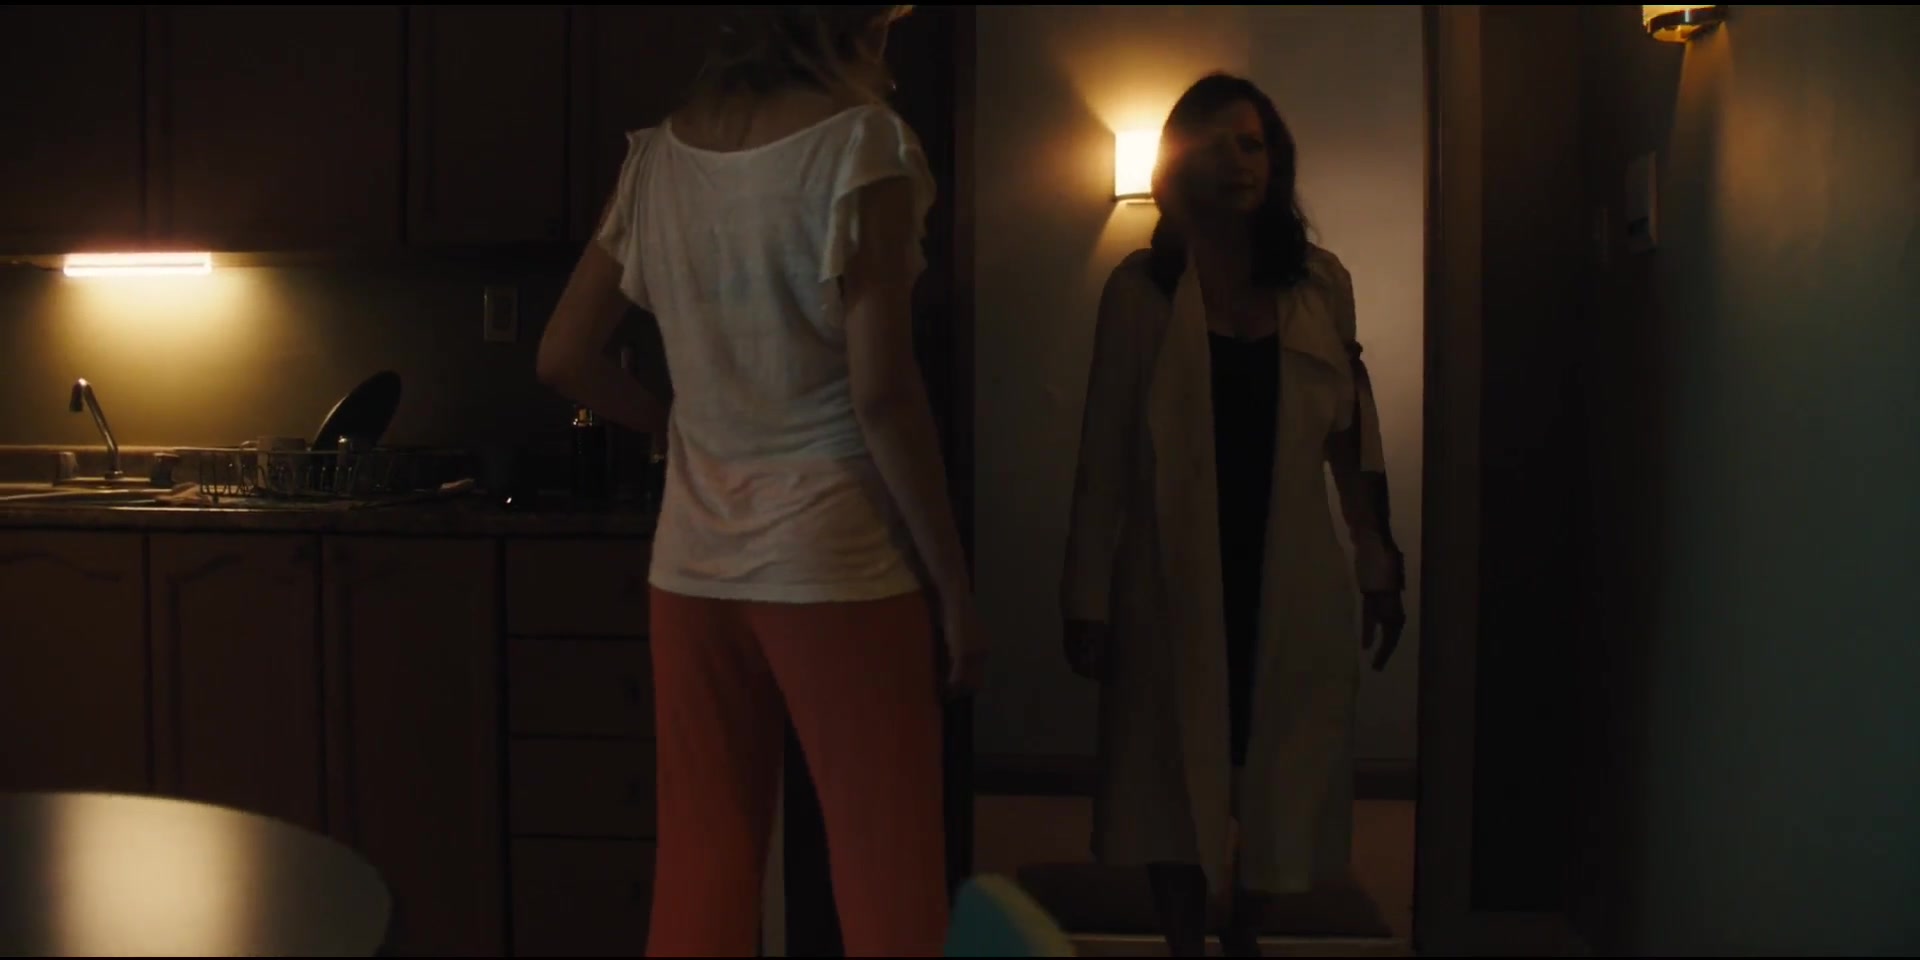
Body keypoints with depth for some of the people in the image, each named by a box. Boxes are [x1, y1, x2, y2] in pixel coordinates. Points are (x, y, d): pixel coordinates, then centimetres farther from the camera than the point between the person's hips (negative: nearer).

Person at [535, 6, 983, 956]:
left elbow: (564, 356, 11)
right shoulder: (859, 139, -8)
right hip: (834, 555, -6)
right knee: (886, 879, 3)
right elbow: (879, 391, -14)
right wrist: (952, 584, -8)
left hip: (692, 556, 6)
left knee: (699, 872, 11)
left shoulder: (656, 155, 7)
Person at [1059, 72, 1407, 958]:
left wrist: (1379, 563, 8)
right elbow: (1104, 454, -4)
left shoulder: (1321, 283, 4)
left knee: (1280, 769, 10)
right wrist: (1087, 596, -6)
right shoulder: (1139, 288, -3)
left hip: (1290, 571, 2)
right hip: (1173, 572, -2)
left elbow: (1353, 431, 9)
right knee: (1176, 770, 5)